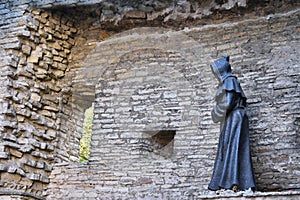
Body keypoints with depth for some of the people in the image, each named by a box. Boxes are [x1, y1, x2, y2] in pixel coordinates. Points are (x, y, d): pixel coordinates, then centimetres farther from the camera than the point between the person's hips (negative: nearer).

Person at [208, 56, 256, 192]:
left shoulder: (229, 80, -7)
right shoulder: (225, 82, 21)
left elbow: (227, 102, -17)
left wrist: (216, 112, -3)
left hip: (233, 118, -10)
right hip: (230, 120, 10)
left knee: (231, 148, -15)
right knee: (226, 150, 5)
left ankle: (233, 183, -21)